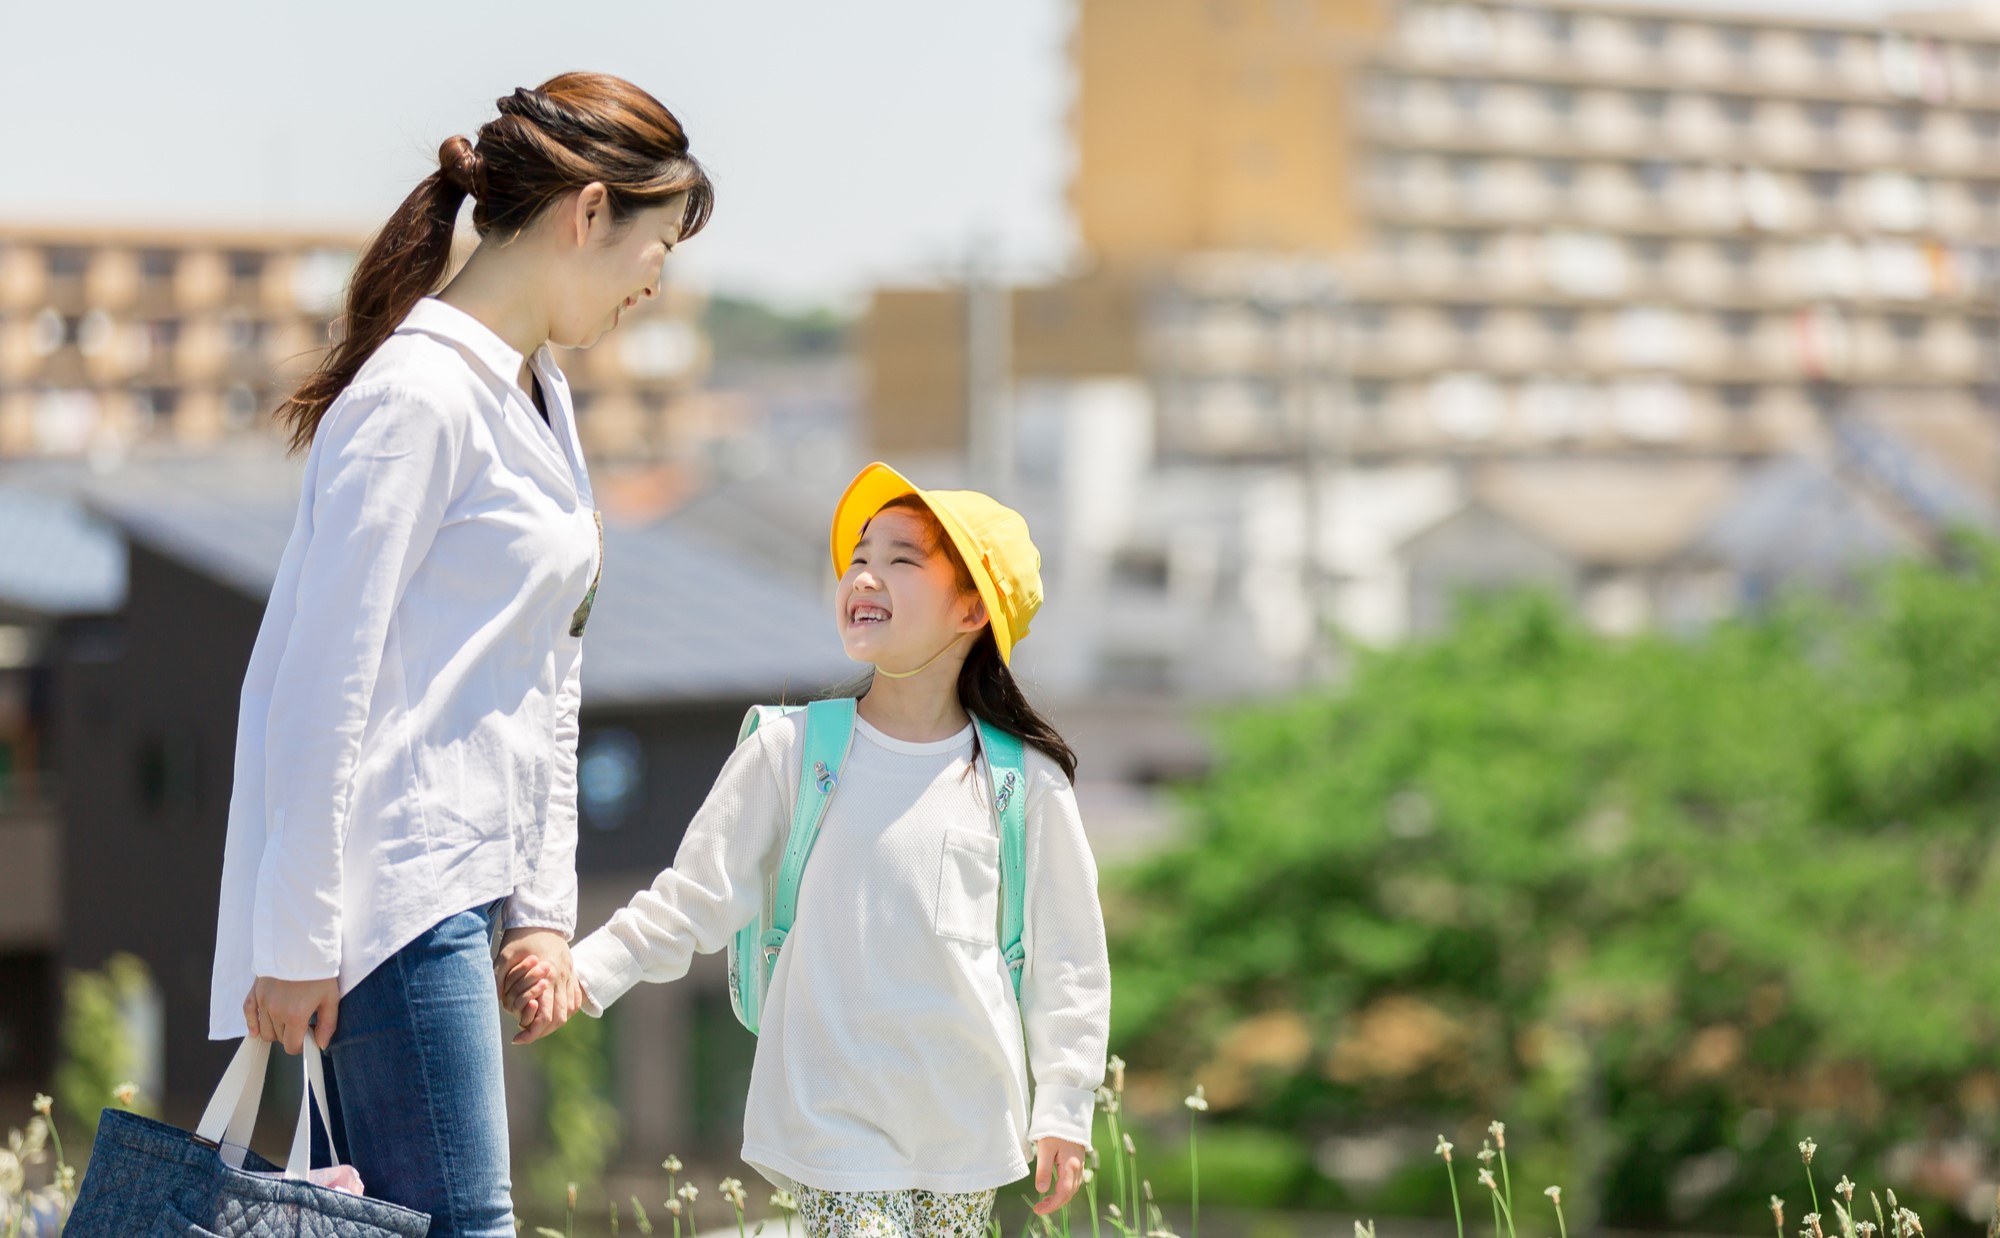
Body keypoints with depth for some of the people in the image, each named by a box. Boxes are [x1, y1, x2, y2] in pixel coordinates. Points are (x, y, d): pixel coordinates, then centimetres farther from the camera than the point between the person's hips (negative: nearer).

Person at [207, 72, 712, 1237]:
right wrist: (297, 939, -17)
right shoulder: (419, 396, -14)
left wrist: (544, 904, 17)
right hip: (391, 895, -9)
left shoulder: (540, 399, 17)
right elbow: (326, 681, -16)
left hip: (465, 881, 9)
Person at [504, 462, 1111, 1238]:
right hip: (833, 1116, -1)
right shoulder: (790, 754, -1)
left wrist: (1063, 1110, 6)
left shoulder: (1023, 781, 0)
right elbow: (691, 901, 3)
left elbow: (1065, 951, 7)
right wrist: (583, 972, -9)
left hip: (969, 1129, 2)